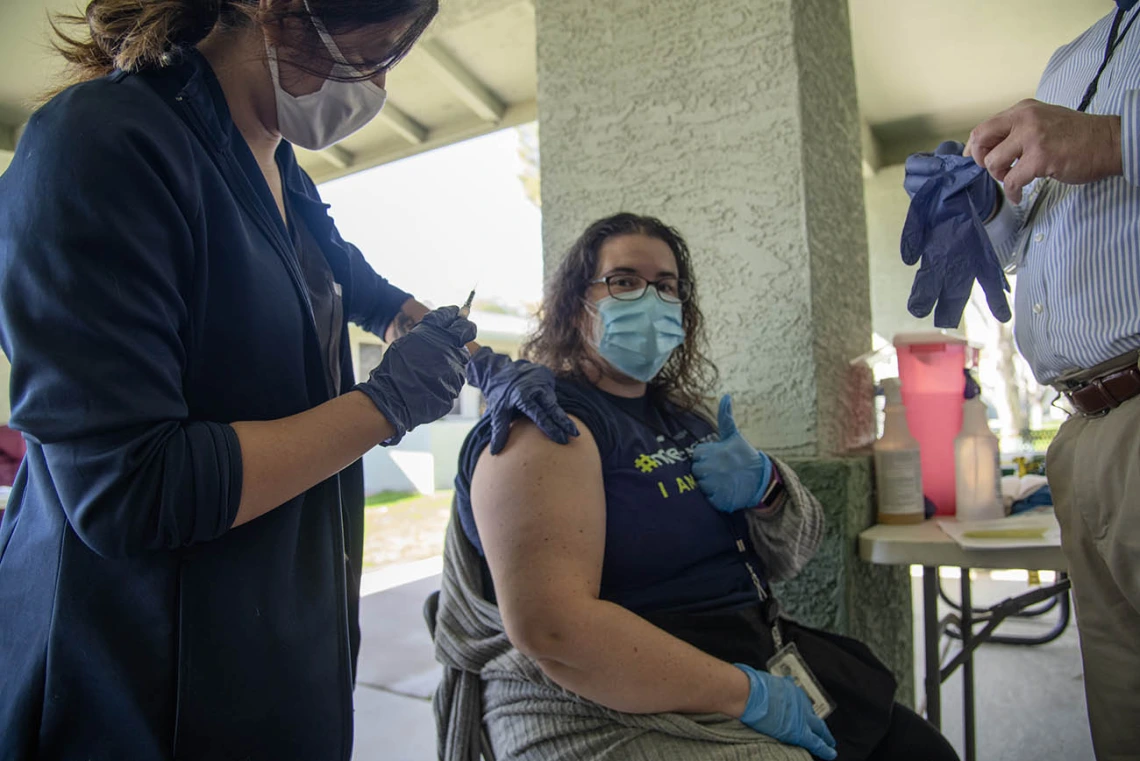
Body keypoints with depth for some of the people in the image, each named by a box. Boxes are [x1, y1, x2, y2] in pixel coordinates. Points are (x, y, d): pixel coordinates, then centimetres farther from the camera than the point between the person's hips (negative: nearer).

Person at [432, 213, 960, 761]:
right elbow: (549, 628, -25)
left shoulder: (682, 419, 10)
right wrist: (748, 694, -20)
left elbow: (789, 559, 13)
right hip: (627, 715, -7)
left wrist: (766, 487, -9)